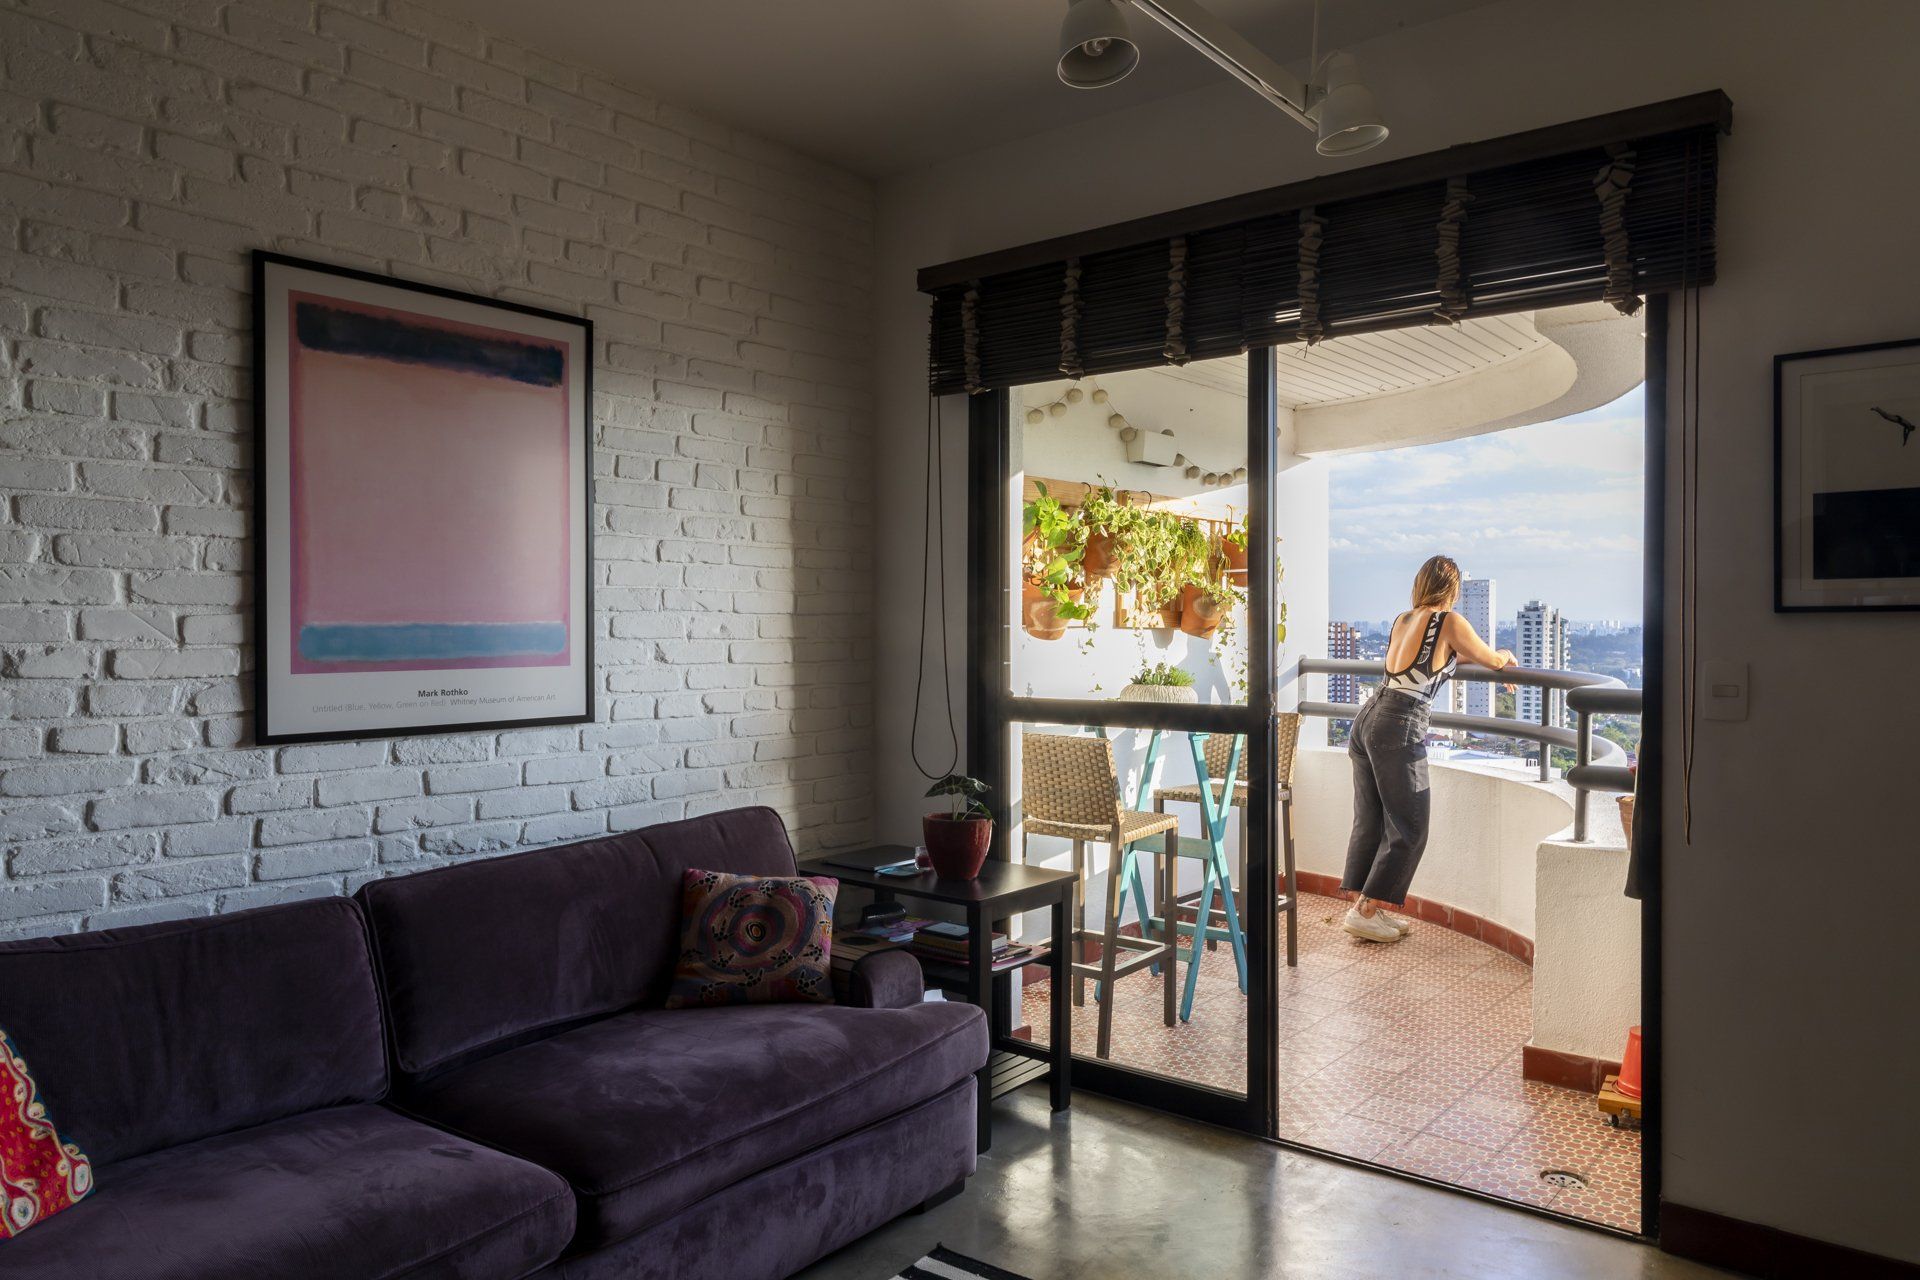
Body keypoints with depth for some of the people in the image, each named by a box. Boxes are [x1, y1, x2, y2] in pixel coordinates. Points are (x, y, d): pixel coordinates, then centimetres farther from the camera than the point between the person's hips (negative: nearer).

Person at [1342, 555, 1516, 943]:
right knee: (1408, 829, 3)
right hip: (1399, 727, -7)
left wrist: (1471, 656, 45)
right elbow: (1492, 659, 12)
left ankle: (1363, 908, 18)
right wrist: (1508, 656, 34)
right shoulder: (1450, 622, -3)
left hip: (1367, 719, 7)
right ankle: (1366, 911, 3)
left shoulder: (1402, 620, 17)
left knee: (1369, 821, 13)